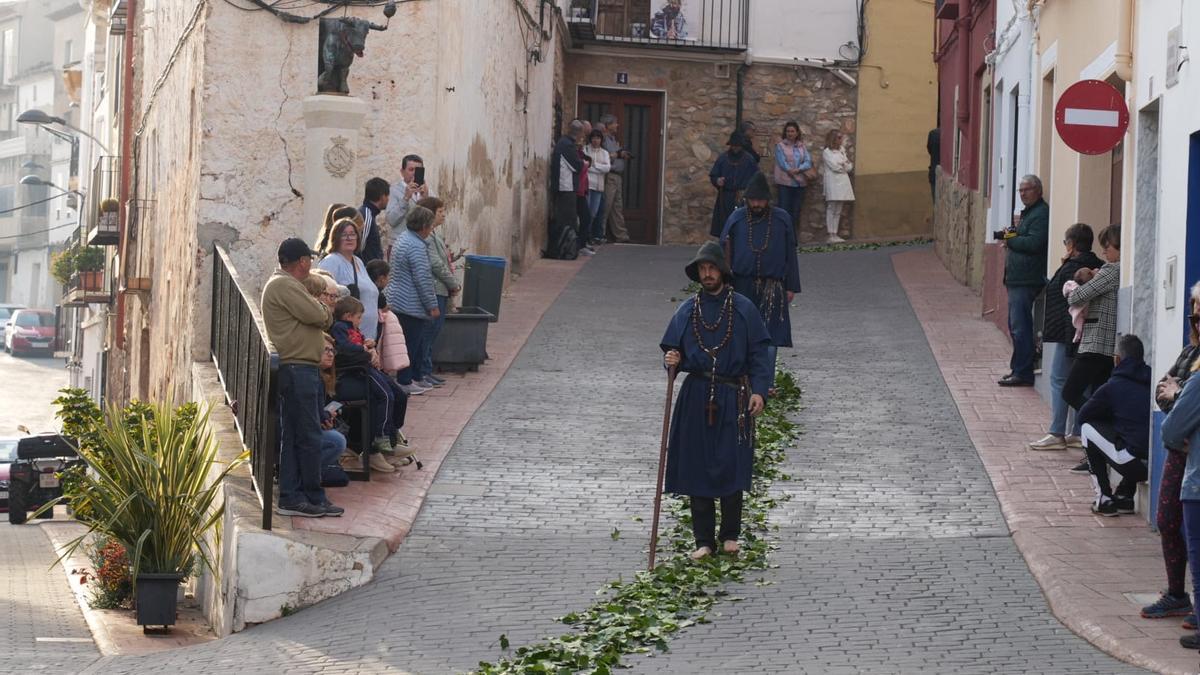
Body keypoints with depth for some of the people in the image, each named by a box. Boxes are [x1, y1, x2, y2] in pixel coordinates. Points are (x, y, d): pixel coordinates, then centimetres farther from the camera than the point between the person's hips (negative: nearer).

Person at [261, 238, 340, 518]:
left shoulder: (288, 284, 21)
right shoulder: (284, 285, -14)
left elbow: (320, 320, 21)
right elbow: (318, 316, -18)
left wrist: (321, 310, 0)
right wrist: (323, 307, 3)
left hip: (301, 370, 11)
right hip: (297, 369, -11)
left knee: (294, 437, 10)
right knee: (309, 436, -6)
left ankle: (292, 498, 12)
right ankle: (313, 497, -1)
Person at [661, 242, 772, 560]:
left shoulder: (742, 308, 0)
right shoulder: (687, 310, 6)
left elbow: (758, 354, 0)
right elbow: (672, 349, 12)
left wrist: (758, 390, -11)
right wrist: (673, 361, -12)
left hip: (733, 400, -2)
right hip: (696, 399, 2)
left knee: (731, 467, -2)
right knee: (697, 468, 2)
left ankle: (730, 535, 15)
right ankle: (704, 540, 10)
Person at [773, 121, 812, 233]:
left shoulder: (802, 146, 14)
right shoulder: (780, 145, 3)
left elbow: (808, 162, 2)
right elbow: (782, 163, -7)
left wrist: (797, 170, -14)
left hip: (799, 183, 4)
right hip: (785, 183, -4)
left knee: (795, 211, 5)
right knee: (784, 211, -10)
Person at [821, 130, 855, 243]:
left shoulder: (841, 151, 20)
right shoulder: (827, 152, -2)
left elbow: (849, 167, 15)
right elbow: (834, 166, -12)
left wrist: (844, 166, -5)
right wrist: (845, 167, 3)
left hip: (843, 182, 7)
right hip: (833, 182, -7)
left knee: (838, 211, 4)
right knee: (831, 209, -8)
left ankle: (834, 234, 5)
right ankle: (830, 235, -9)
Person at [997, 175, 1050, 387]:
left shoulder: (1041, 214, -12)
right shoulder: (1028, 212, 21)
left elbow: (1033, 243, -23)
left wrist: (1010, 241, -9)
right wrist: (1011, 238, 4)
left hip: (1027, 280, -11)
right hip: (1017, 279, 11)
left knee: (1020, 327, -10)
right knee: (1016, 326, 16)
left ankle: (1022, 373, -8)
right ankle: (1019, 369, 23)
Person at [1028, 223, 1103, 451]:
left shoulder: (1071, 268, -16)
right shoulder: (1098, 268, 9)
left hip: (1069, 335, -9)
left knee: (1059, 380, -2)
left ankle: (1056, 434, -2)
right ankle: (1078, 433, 16)